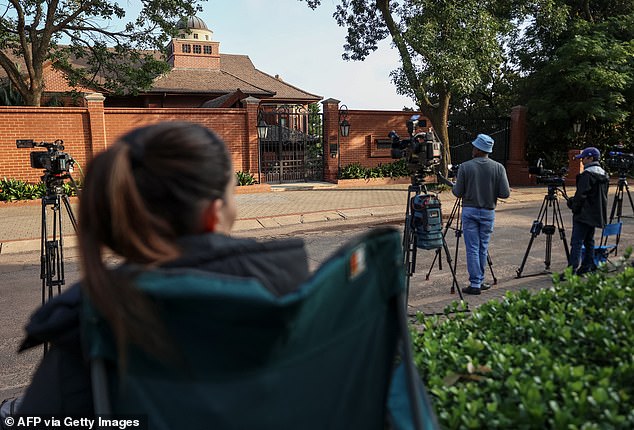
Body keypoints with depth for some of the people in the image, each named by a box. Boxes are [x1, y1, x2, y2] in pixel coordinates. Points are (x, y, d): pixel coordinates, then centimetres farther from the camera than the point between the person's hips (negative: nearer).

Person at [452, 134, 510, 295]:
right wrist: (491, 192, 13)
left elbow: (458, 193, -7)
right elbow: (505, 193, -7)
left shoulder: (465, 167, -8)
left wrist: (454, 185, 15)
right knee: (483, 248, 12)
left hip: (469, 211, -2)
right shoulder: (498, 168, -3)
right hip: (488, 212, 2)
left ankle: (475, 284, 1)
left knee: (472, 248, 1)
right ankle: (479, 281, 19)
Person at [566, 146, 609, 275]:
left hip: (584, 215, -10)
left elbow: (581, 195, -18)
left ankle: (572, 270, -12)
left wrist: (573, 204, -2)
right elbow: (603, 195, 20)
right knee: (589, 240, 16)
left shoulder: (587, 174, -16)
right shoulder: (604, 174, 13)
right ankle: (588, 267, 21)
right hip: (597, 214, 10)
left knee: (576, 241, -10)